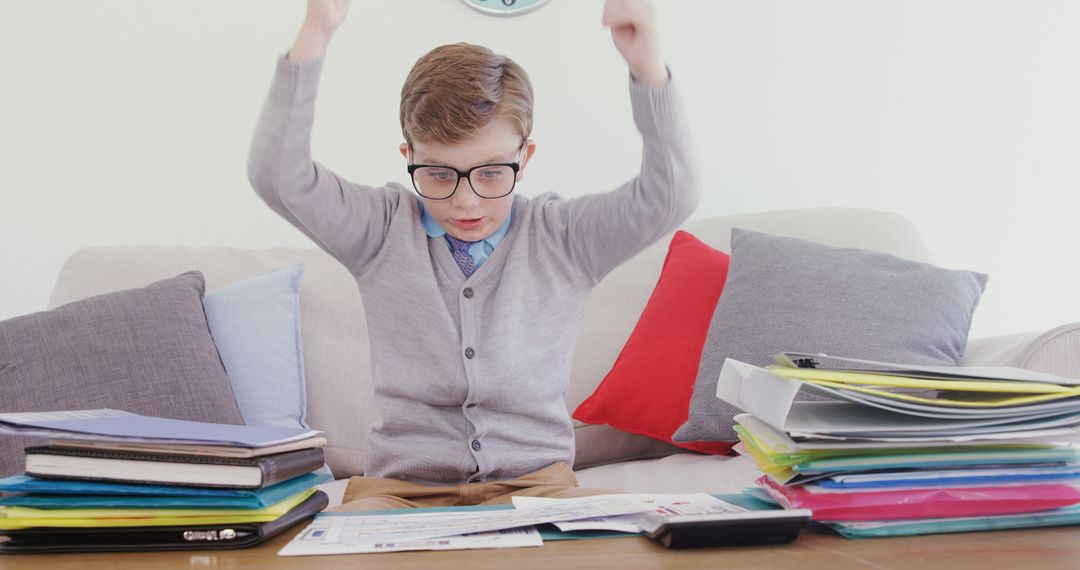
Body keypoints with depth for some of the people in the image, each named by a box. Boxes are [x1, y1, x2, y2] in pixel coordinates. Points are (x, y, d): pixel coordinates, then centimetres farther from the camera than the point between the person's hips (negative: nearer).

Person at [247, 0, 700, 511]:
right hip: (399, 487, -1)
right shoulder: (383, 230, 3)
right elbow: (278, 176, -8)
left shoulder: (561, 237, 3)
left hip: (535, 483, 2)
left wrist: (646, 63, -22)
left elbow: (668, 197, -9)